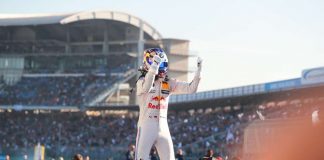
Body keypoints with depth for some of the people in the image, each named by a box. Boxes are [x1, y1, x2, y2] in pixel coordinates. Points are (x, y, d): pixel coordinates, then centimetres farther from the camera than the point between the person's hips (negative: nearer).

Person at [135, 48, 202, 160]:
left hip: (163, 128, 5)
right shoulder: (142, 81, -9)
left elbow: (190, 89, 1)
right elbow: (146, 88, -34)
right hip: (146, 128, -5)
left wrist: (198, 70, -11)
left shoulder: (169, 83, 7)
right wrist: (154, 66, -45)